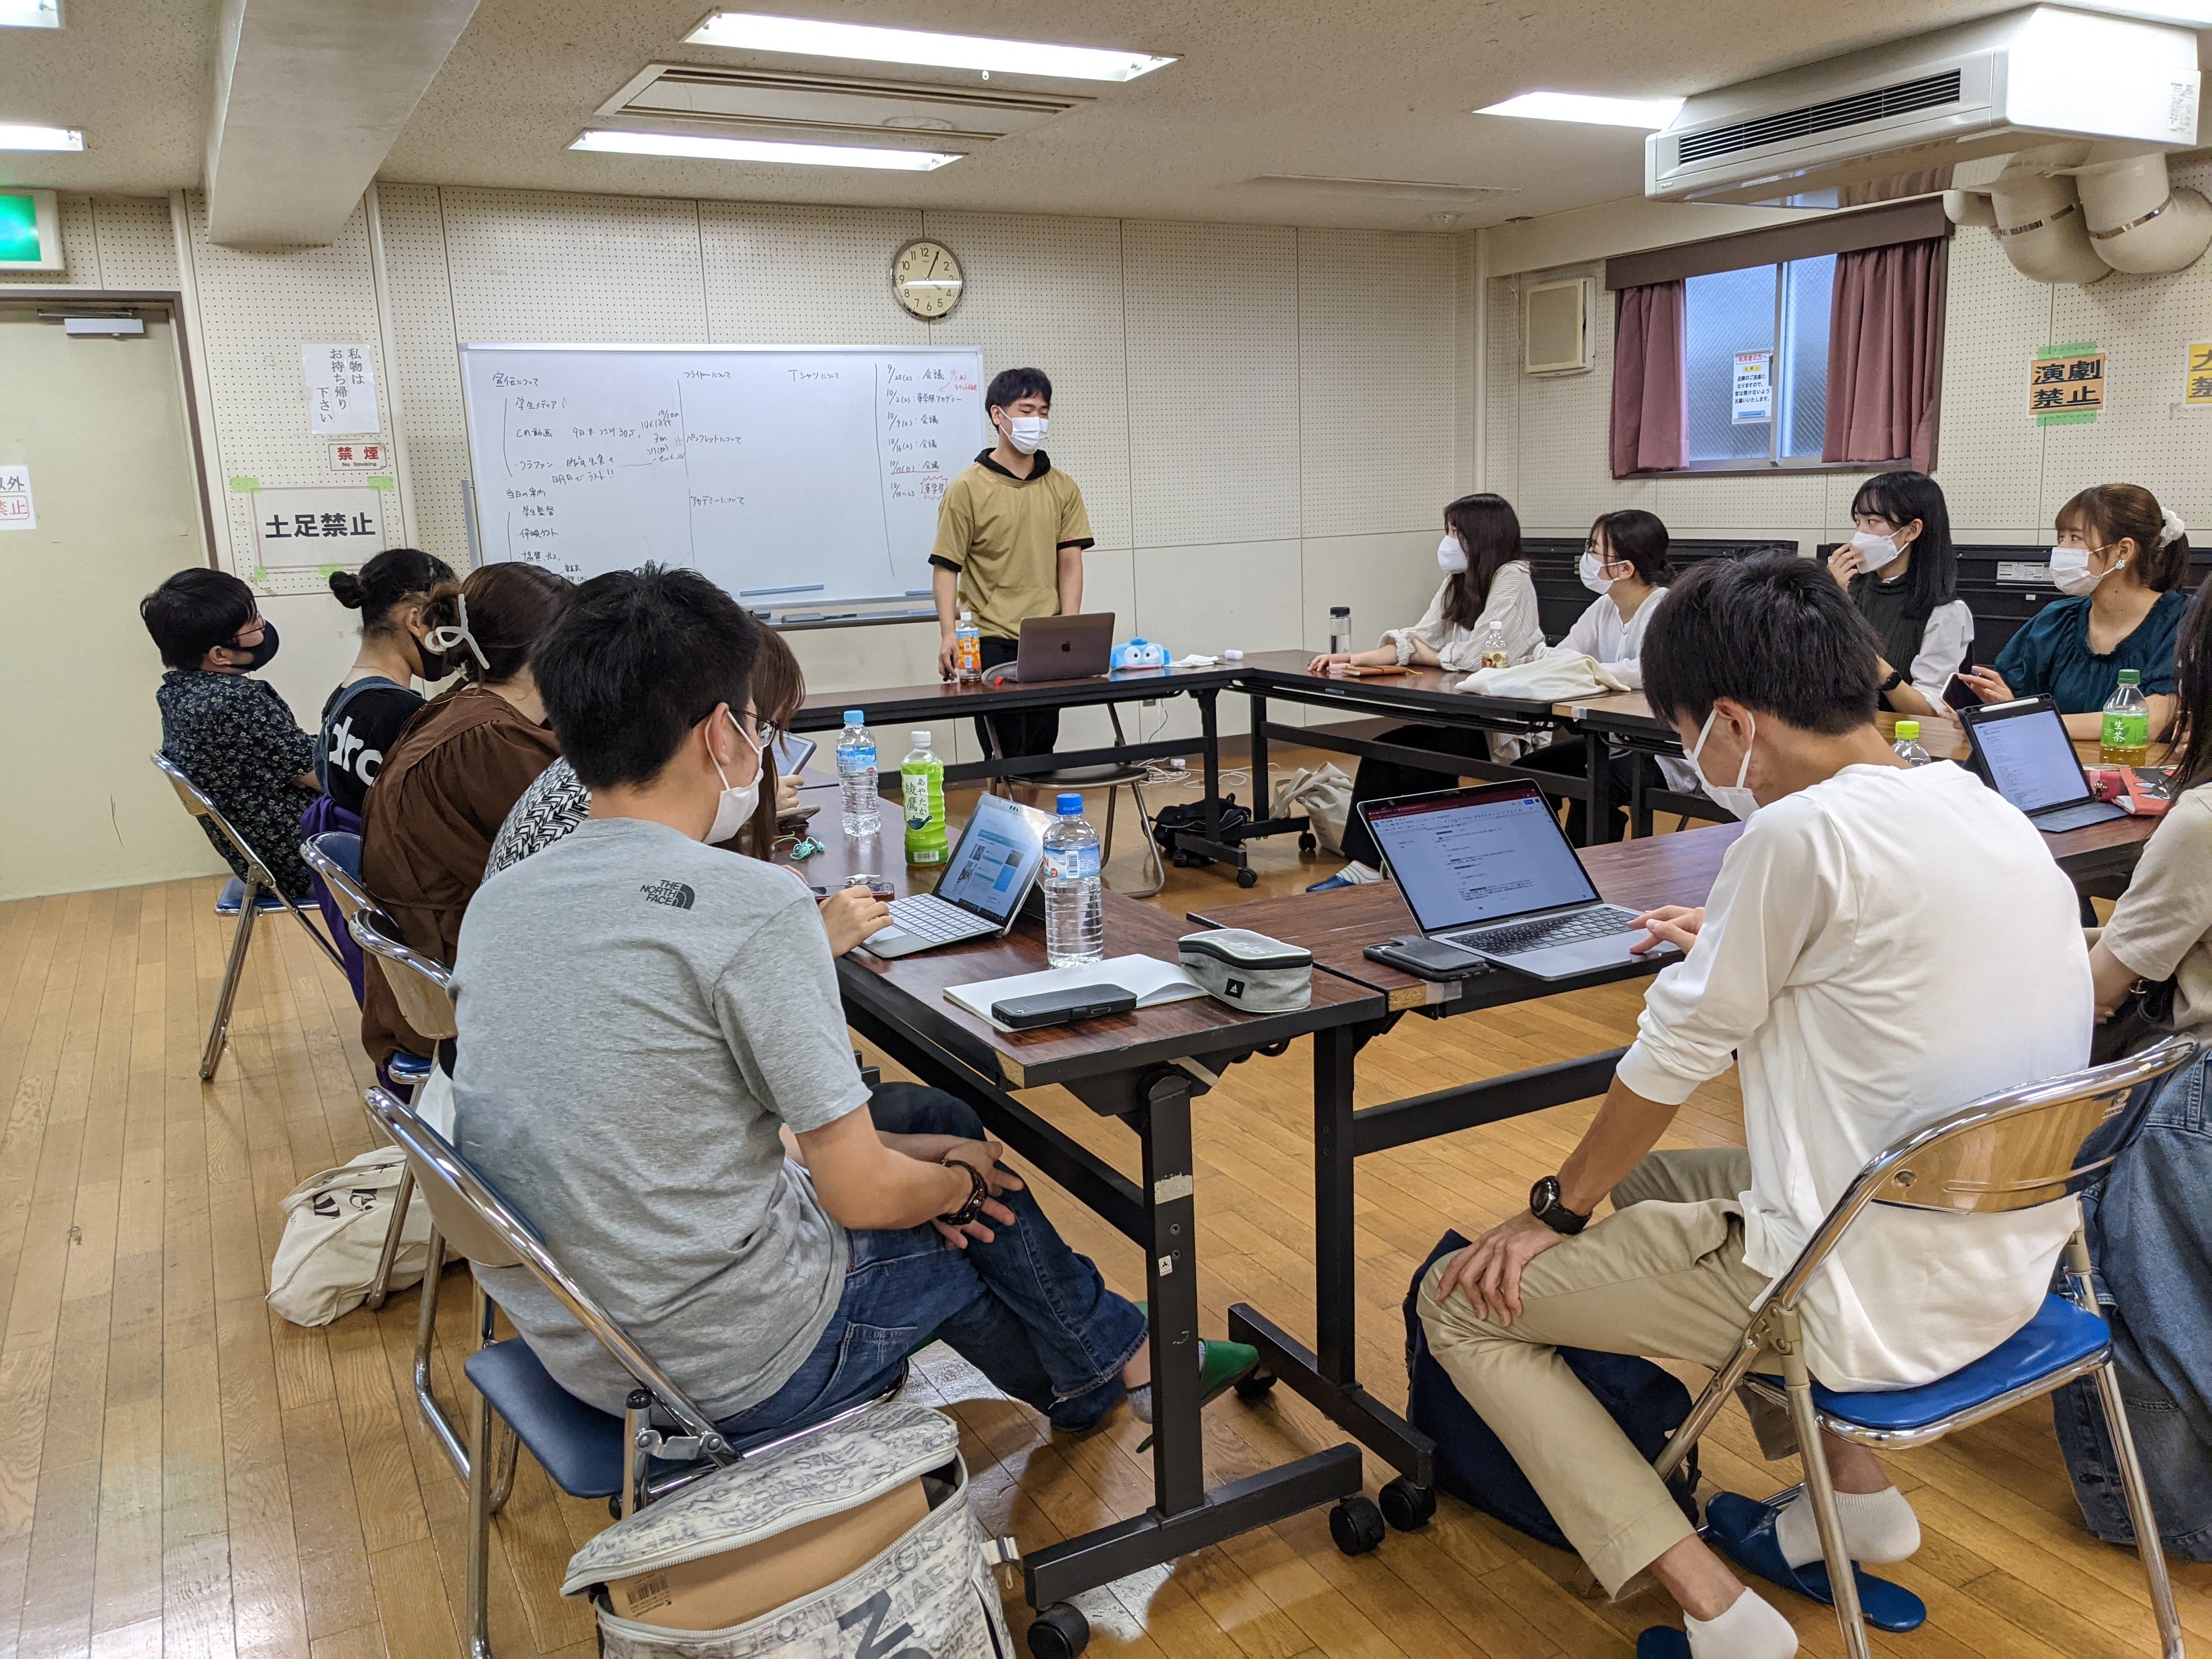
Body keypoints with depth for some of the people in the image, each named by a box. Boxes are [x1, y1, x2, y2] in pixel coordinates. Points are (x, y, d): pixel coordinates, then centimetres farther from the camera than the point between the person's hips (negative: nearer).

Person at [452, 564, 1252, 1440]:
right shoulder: (751, 905, -24)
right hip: (733, 1372, -7)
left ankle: (1090, 1380, 40)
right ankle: (1116, 1361, 46)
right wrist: (962, 1181, 4)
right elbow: (862, 1195, -19)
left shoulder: (498, 899, -1)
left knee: (933, 1118, 21)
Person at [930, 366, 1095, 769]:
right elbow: (945, 567, -5)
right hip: (991, 642, -4)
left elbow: (1070, 561, 5)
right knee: (1005, 754, -1)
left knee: (1041, 750, 11)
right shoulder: (967, 489, -4)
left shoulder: (1061, 487, 8)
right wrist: (949, 635, -16)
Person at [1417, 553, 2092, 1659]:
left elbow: (1672, 1059, -11)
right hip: (2009, 1266, 9)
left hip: (1880, 1298, -9)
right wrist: (1738, 945, 31)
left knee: (1460, 1305, 2)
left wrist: (1554, 1211, 2)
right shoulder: (1989, 812, 3)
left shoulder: (1801, 834, -22)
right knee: (1650, 1180, 29)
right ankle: (1853, 1490, 26)